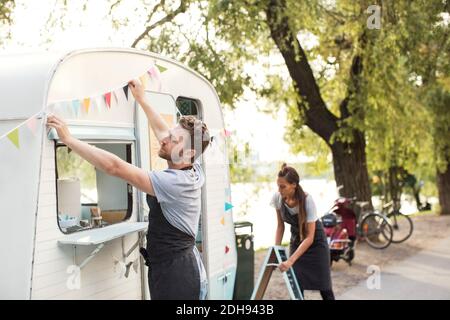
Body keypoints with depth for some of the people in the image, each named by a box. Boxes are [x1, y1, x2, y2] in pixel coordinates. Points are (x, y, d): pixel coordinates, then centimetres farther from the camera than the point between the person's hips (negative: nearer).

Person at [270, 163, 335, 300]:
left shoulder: (307, 200, -32)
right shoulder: (277, 198, -19)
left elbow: (309, 237, -31)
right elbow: (280, 226, -3)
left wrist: (290, 261, -38)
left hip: (315, 240, -4)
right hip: (296, 240, 4)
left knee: (323, 286, 1)